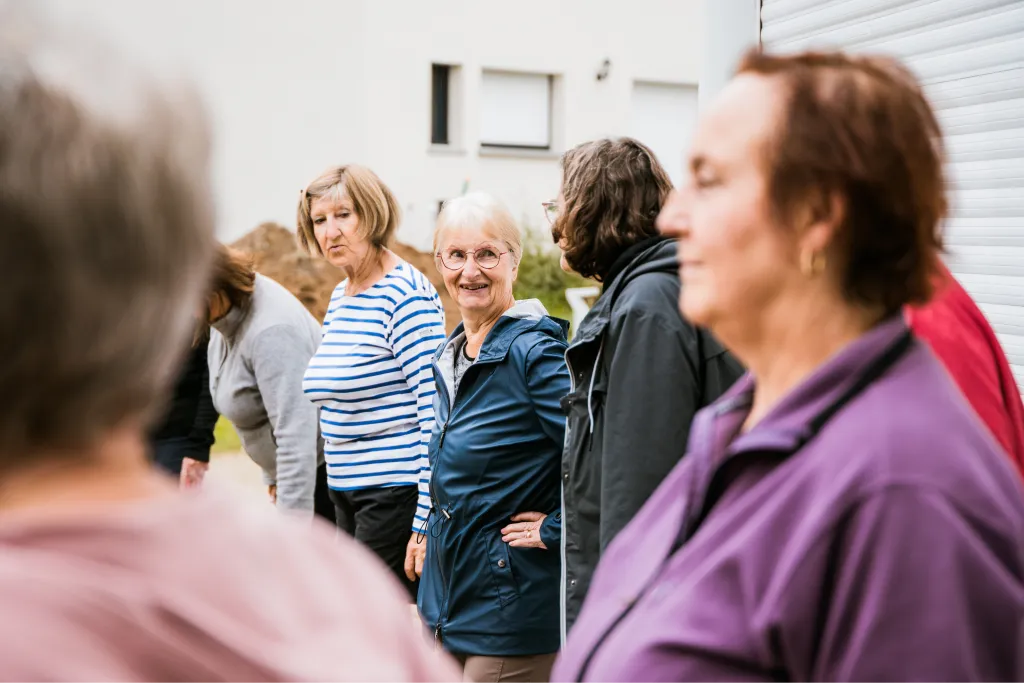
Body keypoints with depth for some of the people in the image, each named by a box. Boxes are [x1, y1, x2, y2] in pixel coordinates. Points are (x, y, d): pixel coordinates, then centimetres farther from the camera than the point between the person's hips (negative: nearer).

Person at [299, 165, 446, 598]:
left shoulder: (407, 294, -14)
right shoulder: (339, 298, 13)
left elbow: (436, 409, -19)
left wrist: (426, 522, -21)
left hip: (397, 491, -9)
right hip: (347, 491, 9)